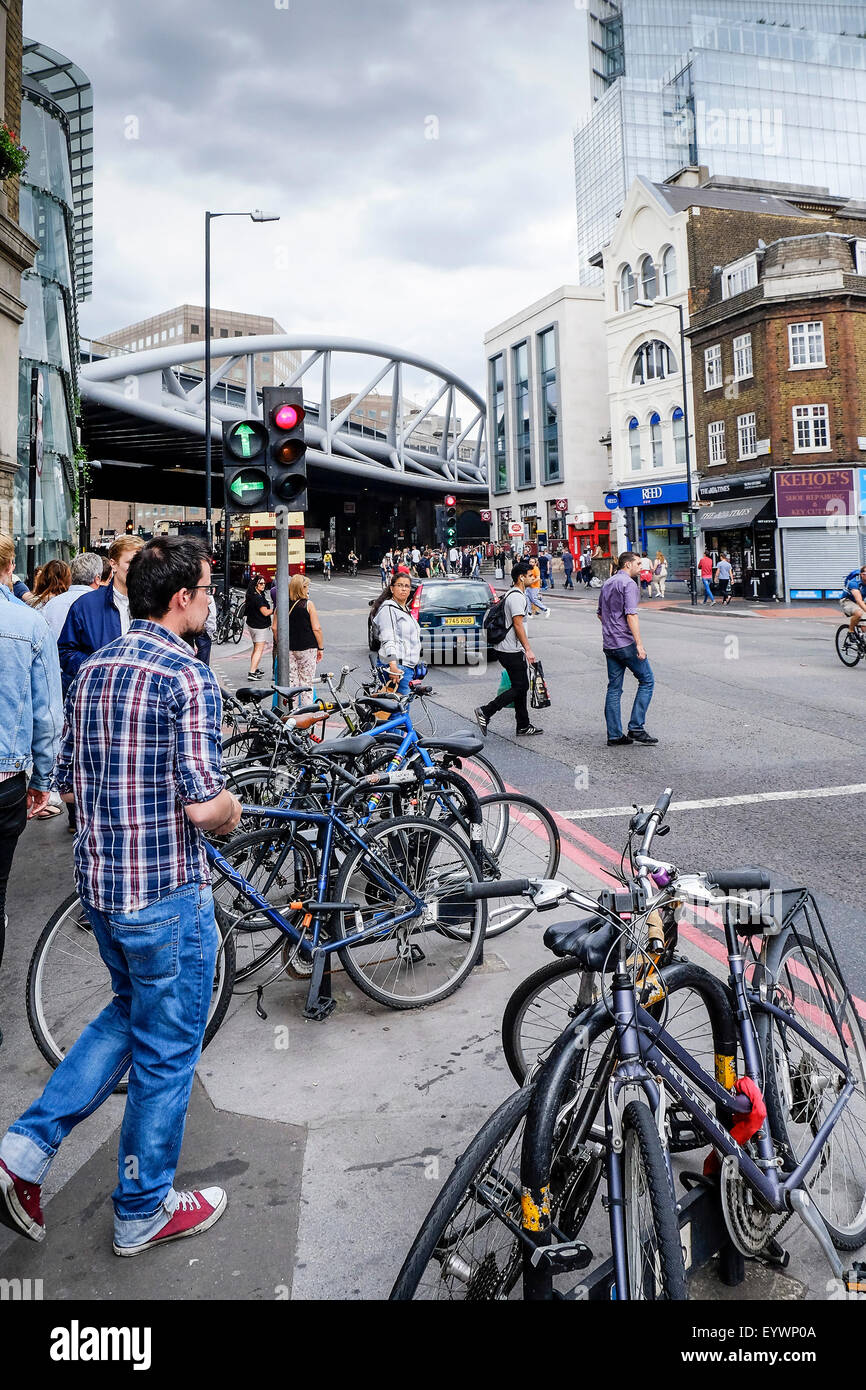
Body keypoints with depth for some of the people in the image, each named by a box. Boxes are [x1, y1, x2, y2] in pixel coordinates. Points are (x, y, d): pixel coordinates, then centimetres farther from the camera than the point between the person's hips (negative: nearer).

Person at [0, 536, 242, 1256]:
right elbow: (204, 805, -23)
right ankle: (144, 1211, 26)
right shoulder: (189, 678, -19)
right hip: (167, 894, -8)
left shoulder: (93, 668, 6)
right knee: (166, 1050, 9)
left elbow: (68, 779, 12)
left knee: (131, 1012, 28)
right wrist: (231, 810, -2)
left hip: (98, 879, 8)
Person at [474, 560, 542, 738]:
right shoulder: (517, 596, -15)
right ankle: (485, 712, -8)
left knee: (522, 687, 11)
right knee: (519, 688, -8)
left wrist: (524, 649, 28)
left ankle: (523, 727, 14)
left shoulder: (513, 594, 19)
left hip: (507, 648, 11)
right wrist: (528, 649, -20)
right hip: (512, 651, -11)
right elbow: (518, 625, -20)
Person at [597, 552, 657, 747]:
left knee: (614, 688, 9)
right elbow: (631, 615, -20)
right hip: (626, 643, -8)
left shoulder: (607, 583, 16)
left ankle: (614, 735, 8)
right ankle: (636, 728, -3)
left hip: (608, 644, 8)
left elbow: (600, 614, 24)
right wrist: (639, 644, -21)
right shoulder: (628, 583, -11)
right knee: (647, 680, 2)